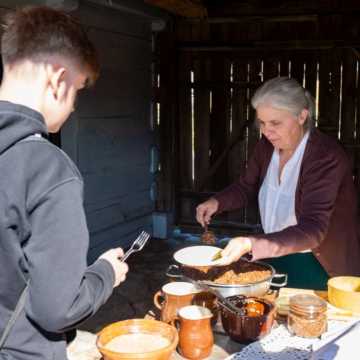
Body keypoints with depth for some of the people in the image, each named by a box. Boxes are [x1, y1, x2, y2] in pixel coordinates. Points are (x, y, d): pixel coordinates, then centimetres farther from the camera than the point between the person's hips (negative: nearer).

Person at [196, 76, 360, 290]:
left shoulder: (327, 156, -24)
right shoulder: (267, 146, -4)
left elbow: (313, 229, -33)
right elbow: (247, 187, 13)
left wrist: (254, 244, -47)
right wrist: (217, 202, -8)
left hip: (319, 267, -6)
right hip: (274, 257, 6)